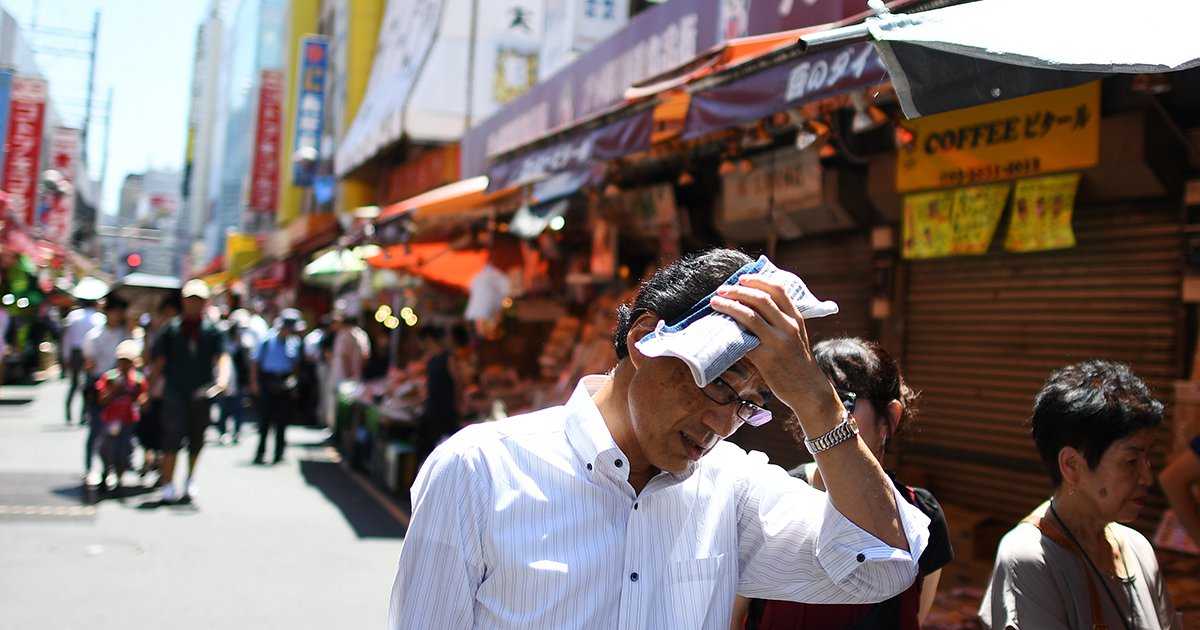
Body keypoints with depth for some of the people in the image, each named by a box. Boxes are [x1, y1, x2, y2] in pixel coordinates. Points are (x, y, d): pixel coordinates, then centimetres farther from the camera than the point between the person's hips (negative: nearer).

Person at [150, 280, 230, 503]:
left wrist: (222, 378, -25)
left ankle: (191, 480, 28)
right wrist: (149, 389, 3)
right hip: (175, 391, -1)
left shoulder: (212, 330, 6)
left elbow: (222, 355, -6)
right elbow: (160, 360, 7)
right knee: (172, 437, -10)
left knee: (196, 439, 9)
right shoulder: (172, 328, 6)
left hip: (202, 394, 1)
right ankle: (168, 485, -5)